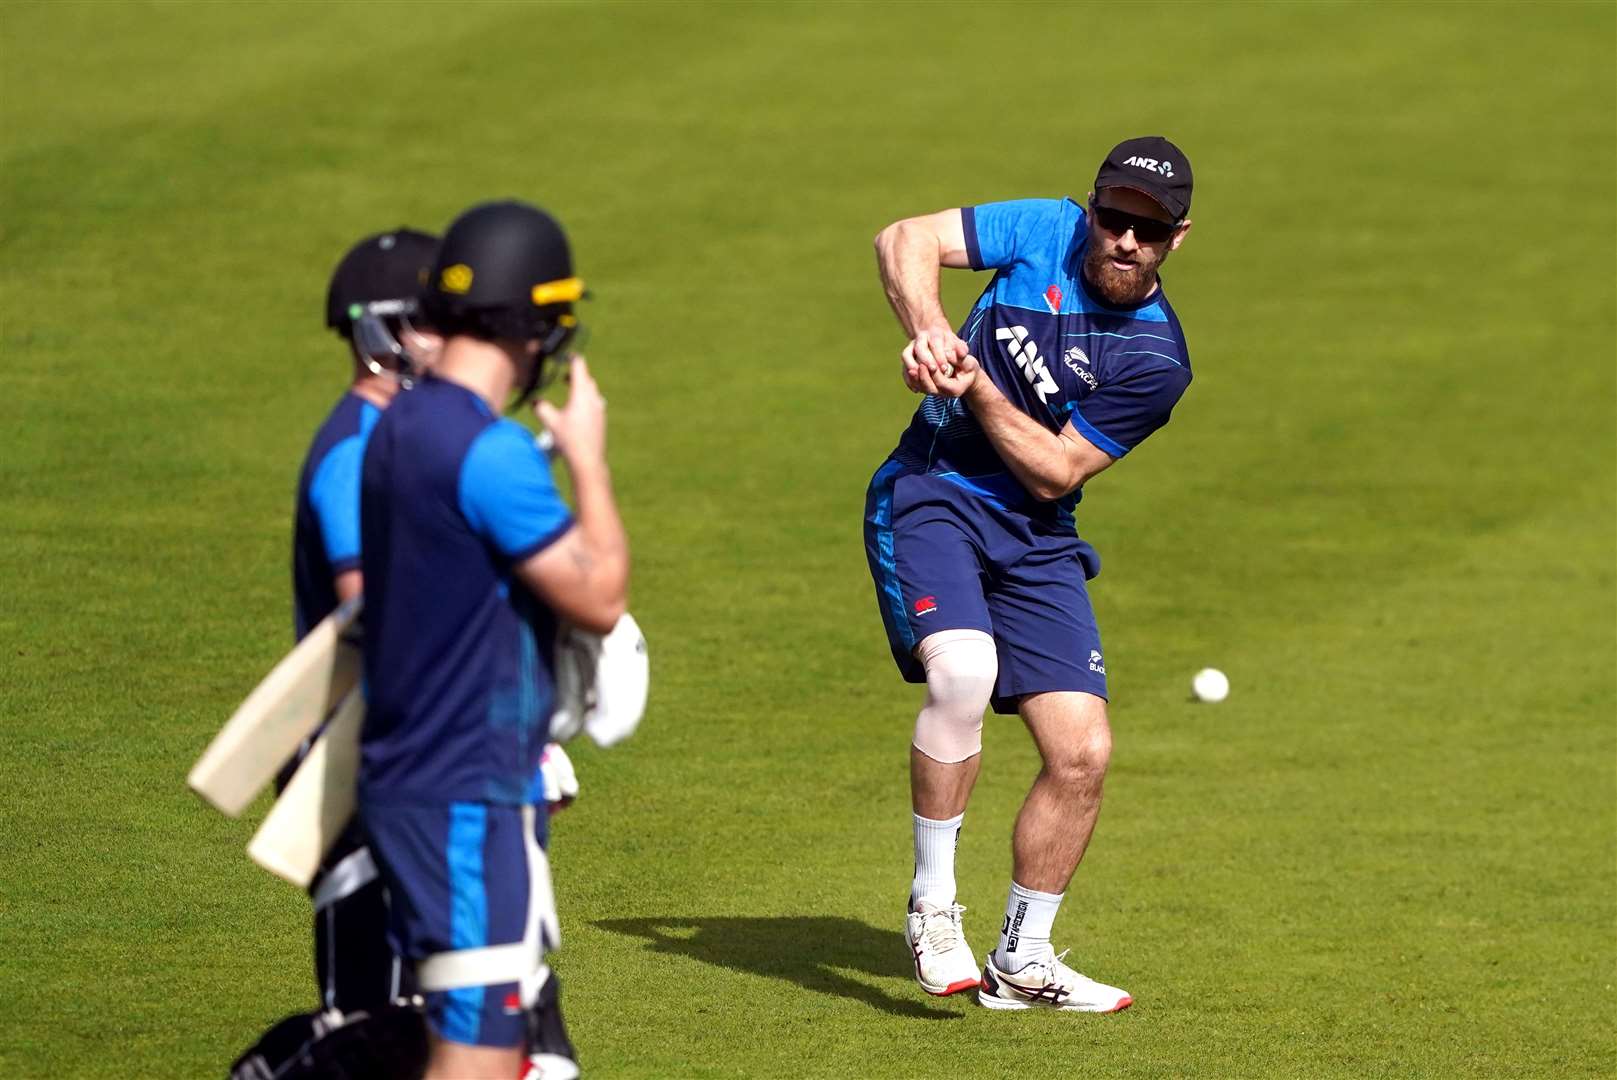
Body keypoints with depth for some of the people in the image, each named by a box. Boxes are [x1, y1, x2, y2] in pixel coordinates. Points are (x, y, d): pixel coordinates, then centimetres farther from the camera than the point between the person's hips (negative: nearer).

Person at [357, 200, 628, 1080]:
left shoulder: (399, 429, 10)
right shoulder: (491, 451, -19)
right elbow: (599, 598, -16)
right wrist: (588, 459, -4)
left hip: (408, 776, 10)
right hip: (469, 799, -10)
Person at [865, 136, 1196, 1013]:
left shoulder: (1156, 361, -8)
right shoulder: (1048, 231, -5)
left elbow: (1054, 473, -10)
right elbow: (906, 239, -9)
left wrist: (975, 385, -22)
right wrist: (928, 330, -26)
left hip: (1032, 537, 2)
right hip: (930, 491, -2)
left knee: (1083, 751, -4)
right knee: (963, 671, -29)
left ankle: (1022, 959, 15)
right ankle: (931, 907, -14)